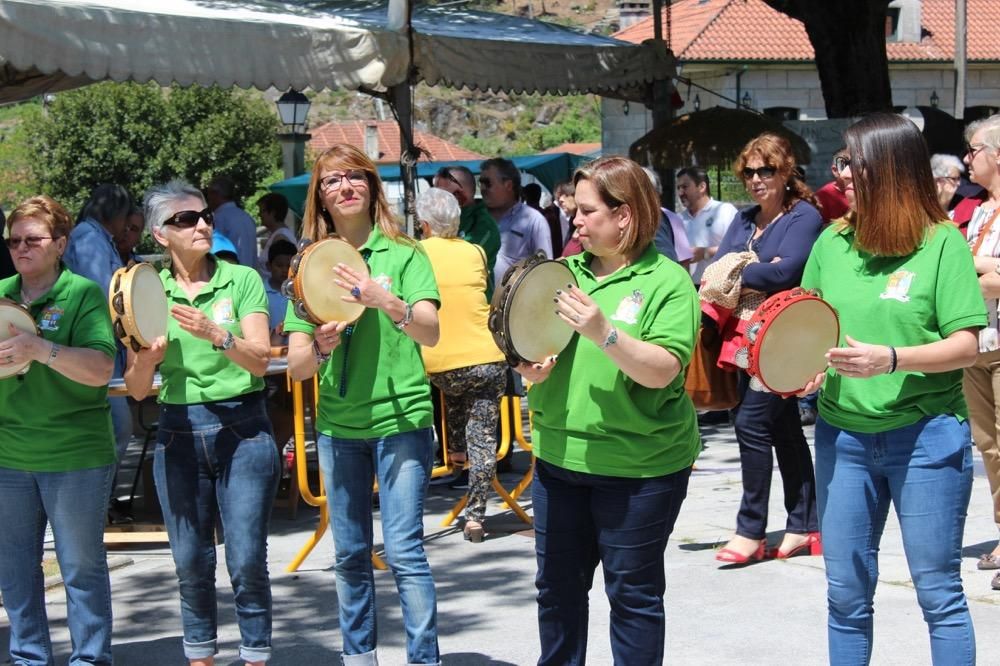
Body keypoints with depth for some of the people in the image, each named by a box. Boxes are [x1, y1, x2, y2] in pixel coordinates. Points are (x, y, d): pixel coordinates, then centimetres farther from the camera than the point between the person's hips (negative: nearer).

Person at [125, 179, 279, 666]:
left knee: (247, 561, -4)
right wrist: (147, 359, -16)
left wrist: (216, 334, -26)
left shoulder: (241, 280, 0)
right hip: (179, 433, 2)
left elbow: (259, 361, -9)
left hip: (242, 429, -2)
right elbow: (137, 389, 5)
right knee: (191, 564, 7)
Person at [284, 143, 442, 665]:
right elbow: (296, 366, 1)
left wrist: (389, 303, -35)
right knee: (350, 555, 12)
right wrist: (321, 348, -22)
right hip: (337, 425, 4)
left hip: (400, 419, -4)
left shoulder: (403, 254, -3)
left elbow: (431, 334, -17)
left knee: (403, 552, -8)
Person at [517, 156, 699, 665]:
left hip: (639, 465, -6)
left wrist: (603, 333, -31)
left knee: (632, 592, 6)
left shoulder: (667, 282, -9)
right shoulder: (566, 272, 9)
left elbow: (662, 371, -19)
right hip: (559, 455, 6)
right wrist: (530, 368, -7)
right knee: (557, 585, 15)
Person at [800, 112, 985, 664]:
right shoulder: (832, 242, 6)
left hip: (925, 436, -4)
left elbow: (966, 345, -11)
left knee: (938, 593, 3)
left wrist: (891, 359, -25)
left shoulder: (942, 243, -7)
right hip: (842, 434, 4)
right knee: (846, 594, 9)